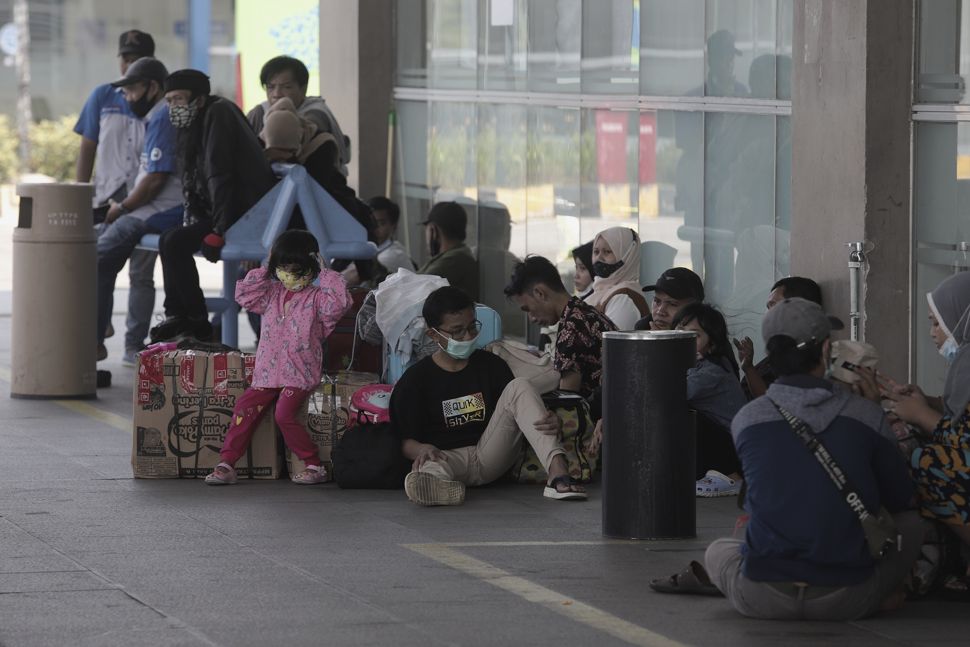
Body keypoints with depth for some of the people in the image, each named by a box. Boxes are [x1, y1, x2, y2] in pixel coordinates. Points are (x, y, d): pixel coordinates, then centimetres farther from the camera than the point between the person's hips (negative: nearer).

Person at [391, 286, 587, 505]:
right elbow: (405, 441, -1)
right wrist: (422, 450, -27)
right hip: (446, 456, -3)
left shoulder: (490, 365, 12)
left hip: (490, 455, 3)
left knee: (519, 386, -15)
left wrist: (548, 422, -16)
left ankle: (557, 473, -37)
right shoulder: (416, 379, 4)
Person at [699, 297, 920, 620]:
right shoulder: (866, 414, -4)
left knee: (718, 550, 35)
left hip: (763, 600, 0)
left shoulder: (745, 420, -1)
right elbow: (900, 497, 10)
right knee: (911, 524, 27)